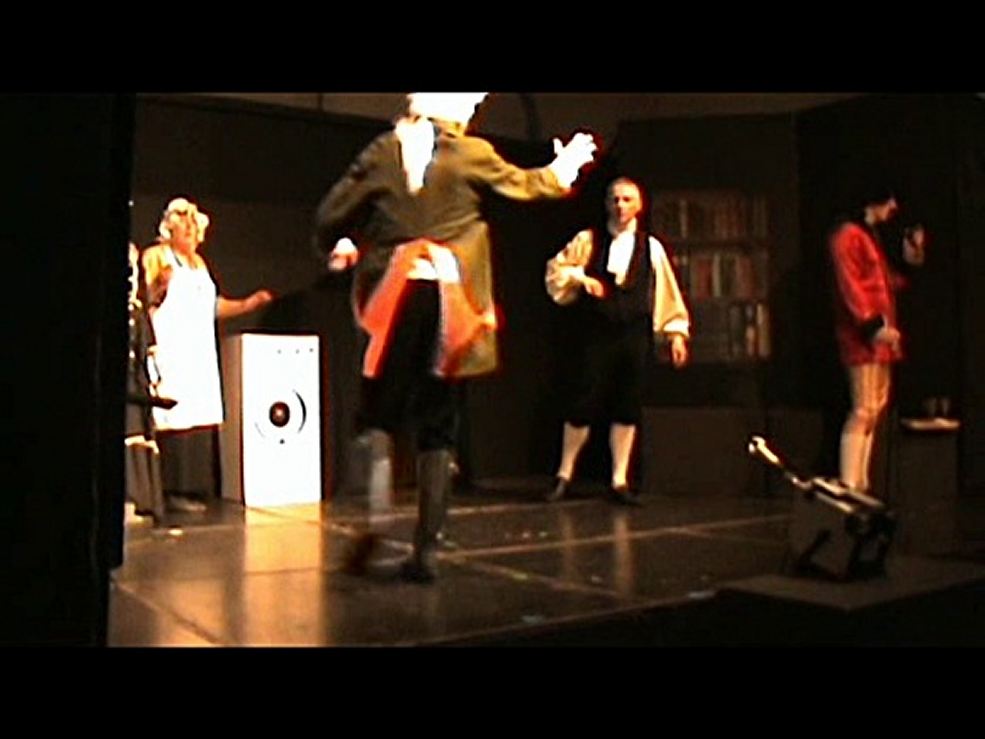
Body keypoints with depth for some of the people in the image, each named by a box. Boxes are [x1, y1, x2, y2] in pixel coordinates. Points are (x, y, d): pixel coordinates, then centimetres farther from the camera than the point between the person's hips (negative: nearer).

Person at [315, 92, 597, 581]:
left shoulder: (383, 151, 4)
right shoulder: (472, 154, 2)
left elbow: (332, 214, 2)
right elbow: (524, 184, 19)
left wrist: (336, 247, 24)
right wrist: (562, 170, 39)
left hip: (393, 298, 0)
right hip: (446, 301, 0)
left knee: (376, 417, 11)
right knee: (437, 429, 7)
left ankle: (371, 527, -4)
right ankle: (426, 548, 7)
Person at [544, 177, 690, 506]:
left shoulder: (651, 247, 9)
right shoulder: (588, 240, 5)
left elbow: (667, 292, 11)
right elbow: (555, 270, 7)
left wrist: (676, 331, 6)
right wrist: (579, 276, -11)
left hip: (634, 335, 2)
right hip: (595, 334, -2)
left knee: (627, 408, 3)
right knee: (584, 405, -3)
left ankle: (619, 481, 12)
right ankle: (564, 475, 13)